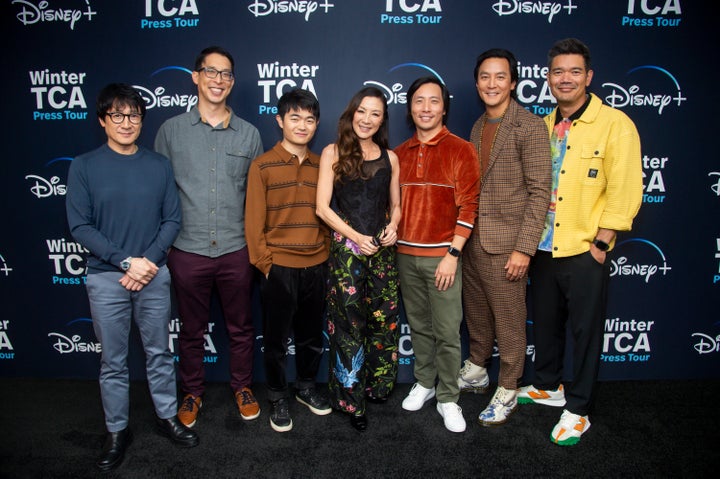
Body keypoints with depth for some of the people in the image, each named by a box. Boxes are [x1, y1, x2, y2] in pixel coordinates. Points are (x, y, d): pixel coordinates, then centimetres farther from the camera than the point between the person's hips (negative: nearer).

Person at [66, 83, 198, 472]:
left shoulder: (159, 165, 2)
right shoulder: (84, 166, -3)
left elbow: (172, 220, 1)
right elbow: (80, 226, -7)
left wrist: (149, 261, -12)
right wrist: (127, 261, -15)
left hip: (154, 275, 2)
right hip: (106, 278, -1)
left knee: (159, 352, 14)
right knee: (113, 361, 10)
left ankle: (166, 416, 32)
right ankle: (117, 432, 27)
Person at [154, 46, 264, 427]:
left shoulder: (249, 134, 4)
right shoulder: (172, 130, 2)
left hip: (236, 249, 1)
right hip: (187, 251, 0)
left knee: (240, 327, 13)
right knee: (192, 330, 14)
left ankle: (242, 387, 34)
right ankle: (192, 393, 34)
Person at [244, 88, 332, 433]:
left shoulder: (321, 166, 6)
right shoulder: (263, 166, -5)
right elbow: (254, 221, -5)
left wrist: (327, 253, 4)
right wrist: (265, 263, -8)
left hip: (316, 266, 4)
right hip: (279, 268, -3)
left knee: (312, 336, 17)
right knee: (276, 340, 10)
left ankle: (306, 387, 38)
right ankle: (277, 398, 29)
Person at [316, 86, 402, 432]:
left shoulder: (389, 157, 11)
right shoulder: (333, 153, 0)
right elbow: (323, 207, -5)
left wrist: (393, 227, -4)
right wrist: (356, 237, -14)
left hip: (383, 249, 4)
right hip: (346, 248, -3)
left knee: (383, 320, 9)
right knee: (348, 324, 2)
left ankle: (378, 386, 30)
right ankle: (351, 398, 17)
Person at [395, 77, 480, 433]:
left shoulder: (460, 150, -4)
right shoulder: (399, 154, 10)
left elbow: (468, 207, -8)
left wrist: (452, 255, -13)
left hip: (442, 256, -4)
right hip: (405, 255, 4)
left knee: (447, 332, 2)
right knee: (418, 326, 16)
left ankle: (448, 399, 17)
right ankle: (423, 383, 33)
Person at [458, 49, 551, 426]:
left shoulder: (530, 126, -10)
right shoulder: (477, 127, 12)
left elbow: (539, 191, -14)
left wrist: (524, 248, -18)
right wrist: (462, 233, 11)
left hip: (505, 244, -7)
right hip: (472, 239, 7)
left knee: (509, 322, 6)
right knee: (476, 313, 19)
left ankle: (507, 392, 23)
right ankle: (476, 371, 39)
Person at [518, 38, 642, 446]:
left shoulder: (615, 124, -8)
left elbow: (624, 191, -12)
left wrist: (599, 245, -13)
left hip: (585, 252, -5)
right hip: (543, 247, 6)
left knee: (586, 330, 7)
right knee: (545, 322, 18)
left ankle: (578, 409, 23)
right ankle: (548, 386, 39)